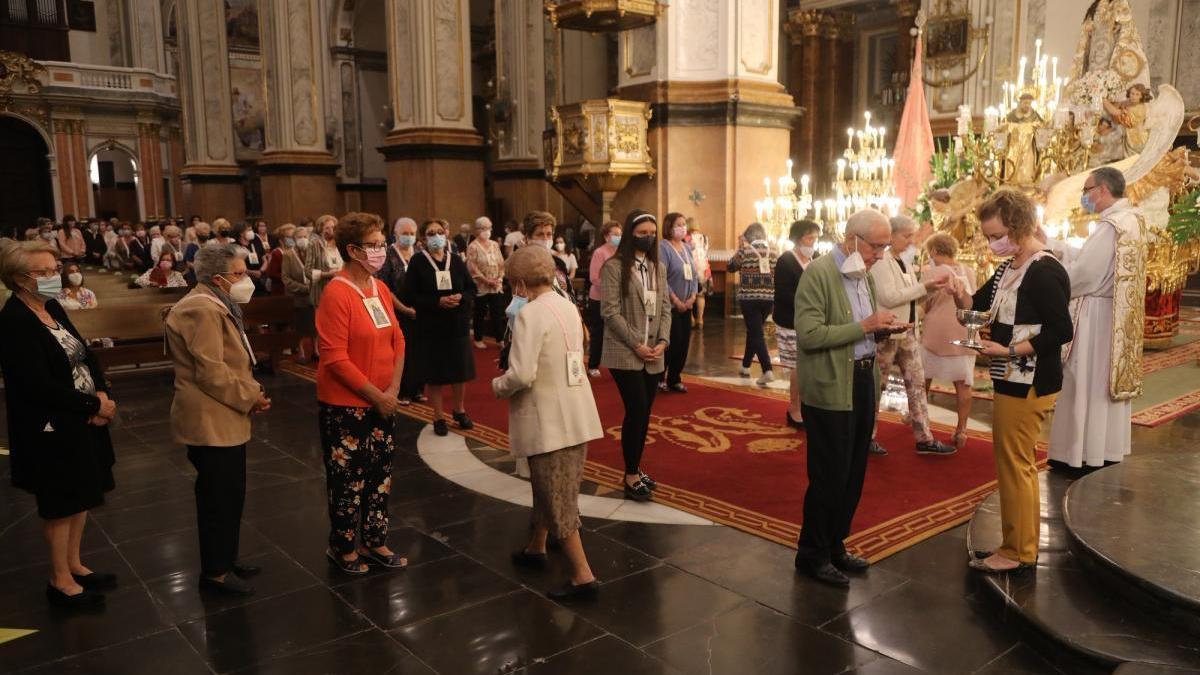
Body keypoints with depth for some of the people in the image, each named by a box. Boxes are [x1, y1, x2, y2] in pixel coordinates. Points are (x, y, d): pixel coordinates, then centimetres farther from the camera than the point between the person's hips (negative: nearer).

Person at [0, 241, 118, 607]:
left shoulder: (52, 307, 6)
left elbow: (85, 354, 7)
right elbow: (40, 386, -25)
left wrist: (102, 394, -10)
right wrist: (94, 405, -16)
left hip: (81, 420, 8)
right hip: (52, 429, -8)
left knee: (83, 496, 17)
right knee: (61, 503, 6)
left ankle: (74, 564, 34)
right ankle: (60, 580, 24)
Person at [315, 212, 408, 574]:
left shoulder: (380, 289, 5)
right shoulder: (336, 294, -17)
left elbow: (397, 341, 8)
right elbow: (335, 358, -20)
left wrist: (393, 390, -5)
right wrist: (375, 396, -16)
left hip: (383, 403, 7)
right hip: (346, 405, -7)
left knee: (380, 475, 15)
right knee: (348, 479, 6)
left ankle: (374, 541, 31)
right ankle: (342, 548, 25)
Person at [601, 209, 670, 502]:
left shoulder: (659, 267, 13)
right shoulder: (614, 266, -7)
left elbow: (665, 308, 11)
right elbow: (610, 311, -12)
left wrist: (663, 341, -5)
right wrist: (636, 344, -15)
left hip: (653, 354, 6)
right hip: (625, 353, -6)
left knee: (644, 413, 10)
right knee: (637, 410, -10)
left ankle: (635, 469, 23)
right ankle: (631, 477, 3)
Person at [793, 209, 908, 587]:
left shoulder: (864, 275, 10)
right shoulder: (819, 273, -14)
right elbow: (809, 334, -21)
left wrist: (882, 328, -1)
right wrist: (864, 326, -22)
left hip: (864, 382, 8)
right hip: (830, 390, -8)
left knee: (853, 475, 16)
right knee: (830, 477, 1)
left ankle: (834, 546, 31)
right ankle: (812, 555, 17)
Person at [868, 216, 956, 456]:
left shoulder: (904, 261, 12)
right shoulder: (880, 261, -14)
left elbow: (910, 295, 16)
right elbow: (888, 298, -23)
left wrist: (930, 286, -1)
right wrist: (924, 287, -21)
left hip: (907, 332, 8)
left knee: (917, 383, 8)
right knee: (876, 385, 3)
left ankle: (925, 439, 13)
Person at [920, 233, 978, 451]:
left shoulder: (930, 272, -9)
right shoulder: (969, 272, 2)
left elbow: (926, 305, -4)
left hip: (936, 332, -2)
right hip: (963, 333, 2)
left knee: (924, 378, 16)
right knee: (963, 383, 3)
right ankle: (961, 430, 1)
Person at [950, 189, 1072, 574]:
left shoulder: (1045, 272, -18)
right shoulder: (1009, 269, 9)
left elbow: (1060, 331, -22)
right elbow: (978, 304, 12)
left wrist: (1009, 351, -23)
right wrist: (959, 293, -9)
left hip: (1028, 386, -10)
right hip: (1011, 381, 10)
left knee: (1015, 466, 0)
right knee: (1020, 465, 17)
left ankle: (1017, 553, 13)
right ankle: (1024, 546, 30)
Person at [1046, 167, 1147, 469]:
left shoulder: (1110, 226, -20)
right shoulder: (1131, 220, 11)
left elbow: (1083, 274, -22)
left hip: (1096, 318, -9)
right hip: (1117, 318, 9)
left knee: (1087, 385, -1)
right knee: (1107, 381, 15)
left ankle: (1084, 455, 7)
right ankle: (1108, 449, 24)